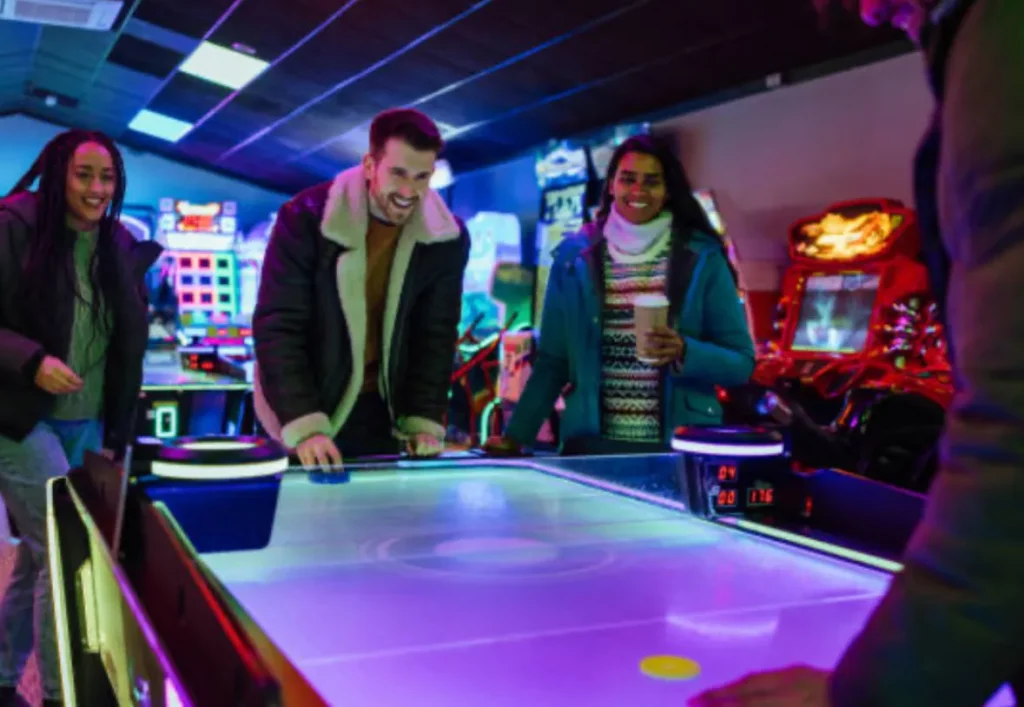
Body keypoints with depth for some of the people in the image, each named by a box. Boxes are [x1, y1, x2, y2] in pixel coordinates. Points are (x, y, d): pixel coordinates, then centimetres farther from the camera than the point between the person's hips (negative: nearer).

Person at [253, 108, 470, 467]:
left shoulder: (447, 238, -7)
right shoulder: (305, 218, -17)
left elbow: (435, 336, -1)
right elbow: (277, 328, -19)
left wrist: (423, 423, -10)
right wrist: (305, 427, -28)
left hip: (386, 411, 3)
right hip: (309, 407, -2)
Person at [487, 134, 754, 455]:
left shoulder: (702, 258, -1)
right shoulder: (574, 256, 3)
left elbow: (741, 363, 1)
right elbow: (552, 361, 5)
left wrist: (684, 353, -17)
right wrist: (515, 436, -4)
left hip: (680, 450, -1)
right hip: (591, 445, 1)